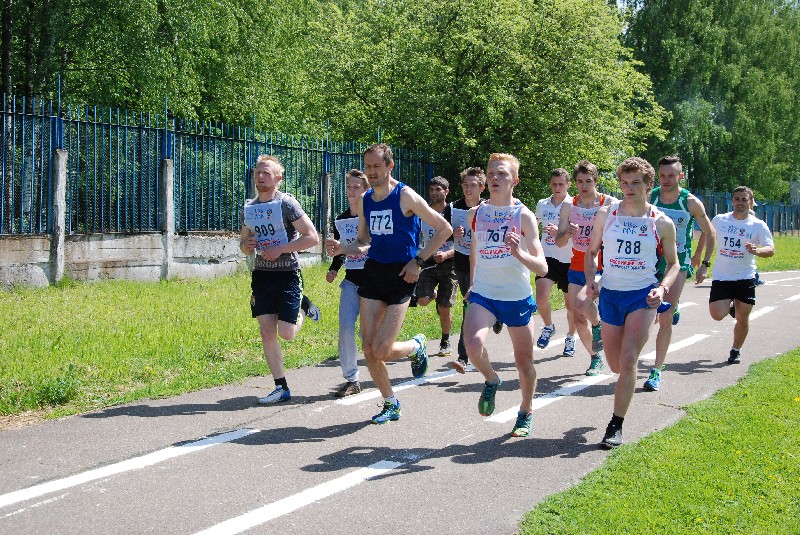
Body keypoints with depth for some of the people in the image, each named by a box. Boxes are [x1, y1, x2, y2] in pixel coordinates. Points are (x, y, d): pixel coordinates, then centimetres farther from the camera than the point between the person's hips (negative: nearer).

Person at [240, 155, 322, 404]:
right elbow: (244, 240, 22)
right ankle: (281, 388, 9)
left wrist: (280, 249, -18)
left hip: (287, 274, -5)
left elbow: (312, 237, -13)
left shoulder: (286, 203, -10)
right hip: (261, 274, 5)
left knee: (286, 334, -7)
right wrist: (246, 246, -3)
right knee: (267, 332, 0)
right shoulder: (249, 208, 8)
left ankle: (304, 307, 26)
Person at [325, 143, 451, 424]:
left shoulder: (406, 196, -10)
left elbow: (444, 229, -6)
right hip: (373, 272, 6)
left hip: (400, 274, -6)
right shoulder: (365, 200, 9)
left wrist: (418, 261, -11)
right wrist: (342, 248, -3)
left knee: (381, 350, -12)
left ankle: (417, 346, 22)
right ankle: (391, 404, 19)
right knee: (368, 349, 1)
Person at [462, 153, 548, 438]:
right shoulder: (475, 213, 2)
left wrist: (520, 254, -33)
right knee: (473, 344, -26)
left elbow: (542, 267, -13)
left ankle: (526, 413, 35)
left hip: (517, 298, -1)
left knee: (524, 362, 8)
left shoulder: (524, 216, -9)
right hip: (483, 295, 1)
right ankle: (491, 380, 7)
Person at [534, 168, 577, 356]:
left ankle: (570, 338, 30)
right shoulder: (542, 204, 7)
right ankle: (548, 327, 12)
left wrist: (558, 232, -33)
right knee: (541, 297, -17)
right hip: (548, 257, 2)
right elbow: (534, 224, 26)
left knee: (570, 304, 7)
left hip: (569, 260, -2)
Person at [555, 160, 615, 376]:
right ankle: (596, 358, 25)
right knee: (578, 319, 5)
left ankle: (599, 325, 5)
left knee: (581, 302, -28)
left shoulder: (609, 204, -6)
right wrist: (567, 233, -21)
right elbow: (559, 242, 1)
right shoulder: (568, 206, 2)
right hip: (577, 267, 4)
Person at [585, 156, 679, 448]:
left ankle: (616, 425, -8)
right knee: (616, 365, 11)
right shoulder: (606, 214, 0)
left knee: (627, 360, -16)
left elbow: (672, 263, 7)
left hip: (643, 296, -3)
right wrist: (590, 280, -5)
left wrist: (664, 288, -11)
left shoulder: (662, 223, -3)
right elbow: (591, 251, 12)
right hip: (610, 295, 3)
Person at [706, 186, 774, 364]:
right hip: (721, 277, 1)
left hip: (746, 278, -1)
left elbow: (771, 250, -13)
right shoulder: (719, 220, 1)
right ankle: (730, 306, 24)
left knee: (742, 318, 0)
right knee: (717, 315, -12)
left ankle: (736, 351, 23)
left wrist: (756, 251, -35)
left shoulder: (758, 225, -4)